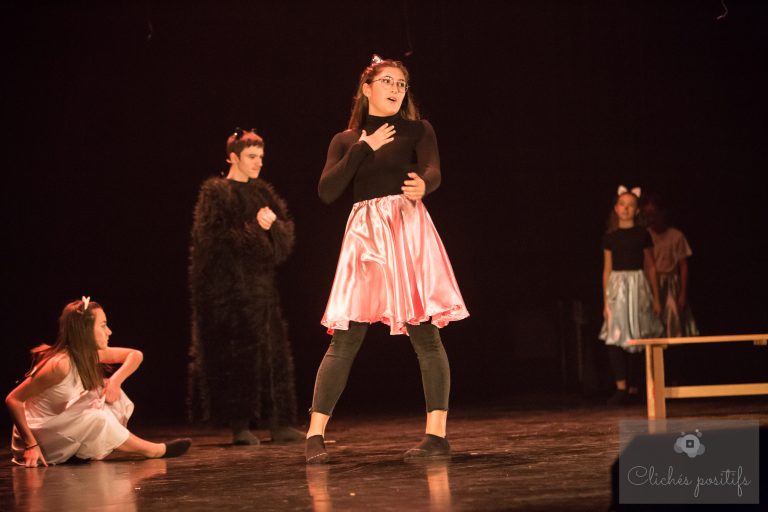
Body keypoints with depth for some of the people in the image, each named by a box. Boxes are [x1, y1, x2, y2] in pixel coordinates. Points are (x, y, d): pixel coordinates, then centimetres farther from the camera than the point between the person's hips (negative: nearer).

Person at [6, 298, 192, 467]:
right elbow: (13, 399, -26)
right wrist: (31, 445, -28)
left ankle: (78, 454, -7)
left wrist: (115, 381, -10)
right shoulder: (60, 364, -27)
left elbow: (136, 355, 8)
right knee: (97, 420, -26)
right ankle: (155, 451, -7)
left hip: (62, 430, 9)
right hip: (39, 436, -9)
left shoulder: (90, 354, -3)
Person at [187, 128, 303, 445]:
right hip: (229, 285, -6)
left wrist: (273, 224, -12)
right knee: (237, 354, -7)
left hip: (261, 284, 7)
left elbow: (286, 229, 10)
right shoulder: (215, 193, -3)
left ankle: (279, 423, 5)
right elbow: (214, 237, -13)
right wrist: (254, 228, -14)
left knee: (272, 352, 3)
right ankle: (239, 425, -3)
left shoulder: (263, 192, 16)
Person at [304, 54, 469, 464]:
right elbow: (327, 192, 0)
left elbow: (433, 172, -9)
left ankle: (437, 434, -5)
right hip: (364, 234, 2)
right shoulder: (346, 141, 15)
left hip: (409, 231, -1)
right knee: (345, 340, -3)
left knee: (424, 333, -7)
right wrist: (363, 148, -3)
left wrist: (422, 185, -32)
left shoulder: (416, 130, 9)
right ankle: (315, 436, -1)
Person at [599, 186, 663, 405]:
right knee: (615, 336, -13)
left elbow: (650, 267, 8)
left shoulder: (642, 234, 4)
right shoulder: (610, 237, 6)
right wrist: (605, 301, 5)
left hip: (639, 286, -1)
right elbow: (607, 269, 9)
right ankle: (621, 387, -17)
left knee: (636, 338, 1)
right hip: (616, 286, 1)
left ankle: (633, 389, 8)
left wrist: (656, 297, 5)